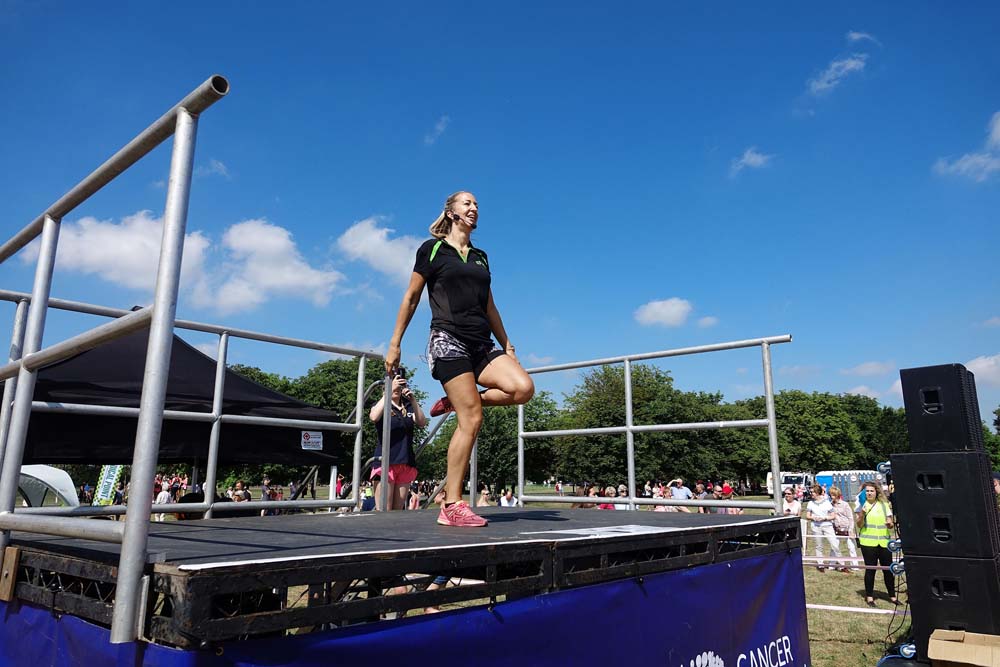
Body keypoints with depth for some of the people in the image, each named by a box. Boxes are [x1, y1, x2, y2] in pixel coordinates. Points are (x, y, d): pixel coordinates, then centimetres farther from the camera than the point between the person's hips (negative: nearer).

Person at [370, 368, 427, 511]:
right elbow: (374, 417, -17)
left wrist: (413, 400, -15)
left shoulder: (408, 407, 16)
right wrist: (390, 390, -22)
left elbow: (422, 422, -2)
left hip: (406, 463, 4)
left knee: (398, 511, 6)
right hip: (385, 461, -4)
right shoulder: (380, 405, 7)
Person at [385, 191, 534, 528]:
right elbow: (411, 298, 6)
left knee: (523, 388, -19)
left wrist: (507, 344, 21)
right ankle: (452, 506, -8)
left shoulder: (480, 257, 22)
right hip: (448, 339, -6)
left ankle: (455, 401, 2)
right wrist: (394, 344, 2)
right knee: (472, 418, -16)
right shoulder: (433, 249, 6)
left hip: (482, 343, 6)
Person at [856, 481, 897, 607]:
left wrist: (890, 524, -11)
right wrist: (861, 514, -23)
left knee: (888, 569, 4)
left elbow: (890, 524, 13)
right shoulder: (862, 505, 2)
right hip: (868, 542, -2)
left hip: (884, 541, 2)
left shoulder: (884, 505, 9)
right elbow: (859, 525, -4)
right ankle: (869, 596, 13)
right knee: (870, 569, 2)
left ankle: (892, 596, 19)